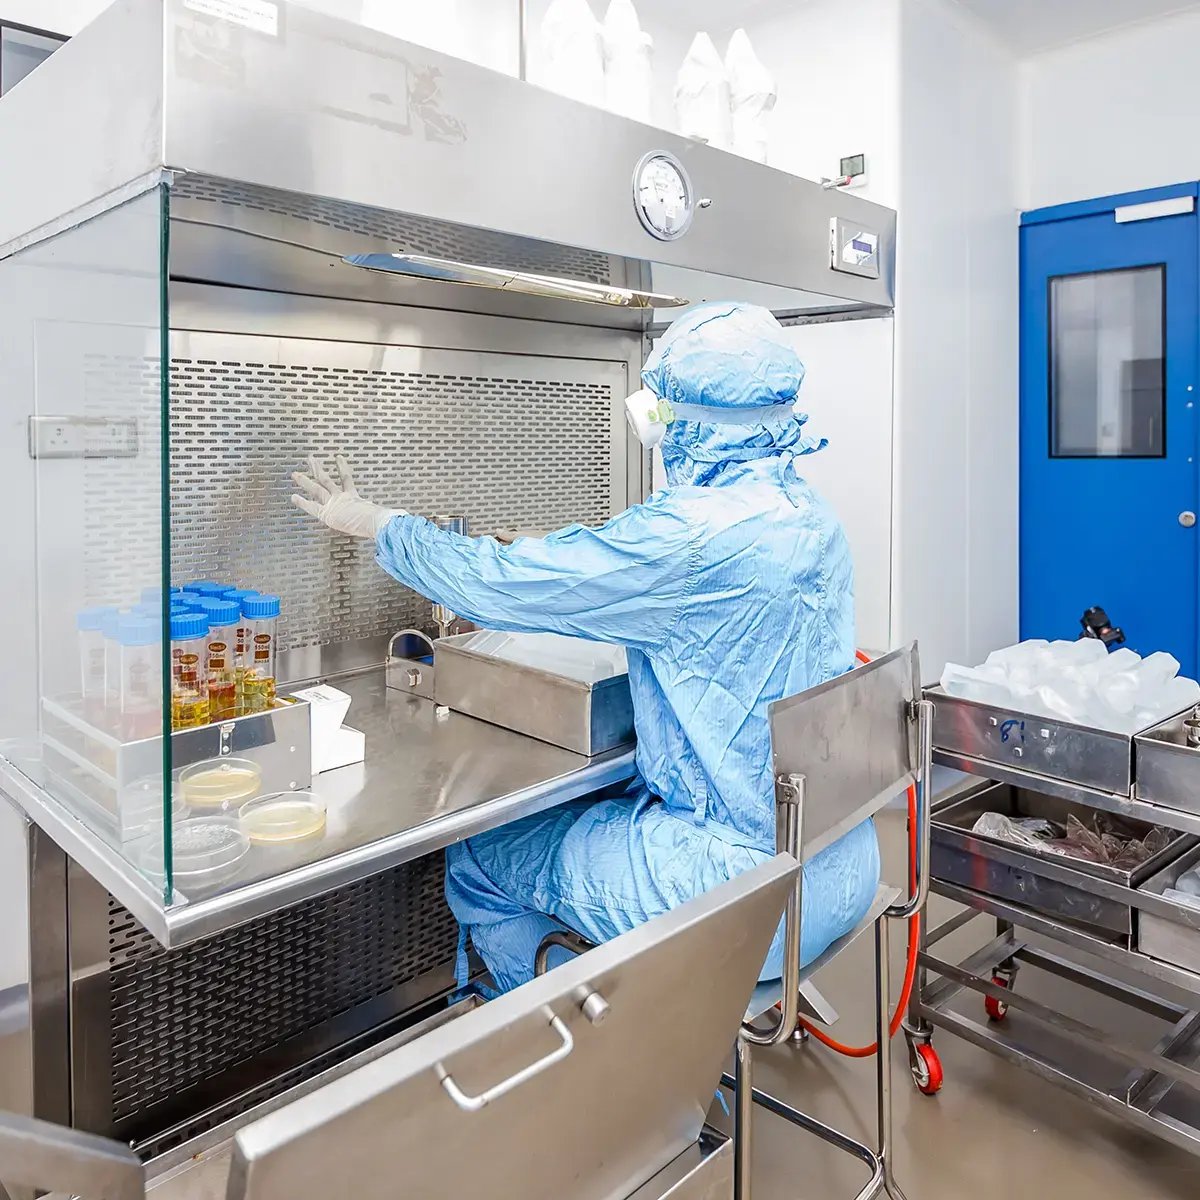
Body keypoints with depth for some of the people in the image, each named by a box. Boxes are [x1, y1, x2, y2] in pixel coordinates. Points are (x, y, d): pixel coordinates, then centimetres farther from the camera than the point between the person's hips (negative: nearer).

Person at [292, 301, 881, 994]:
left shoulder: (699, 533, -24)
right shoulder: (810, 515, 4)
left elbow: (495, 584, -17)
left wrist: (371, 520, 1)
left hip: (749, 887, -9)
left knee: (476, 858, 9)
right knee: (583, 812, 28)